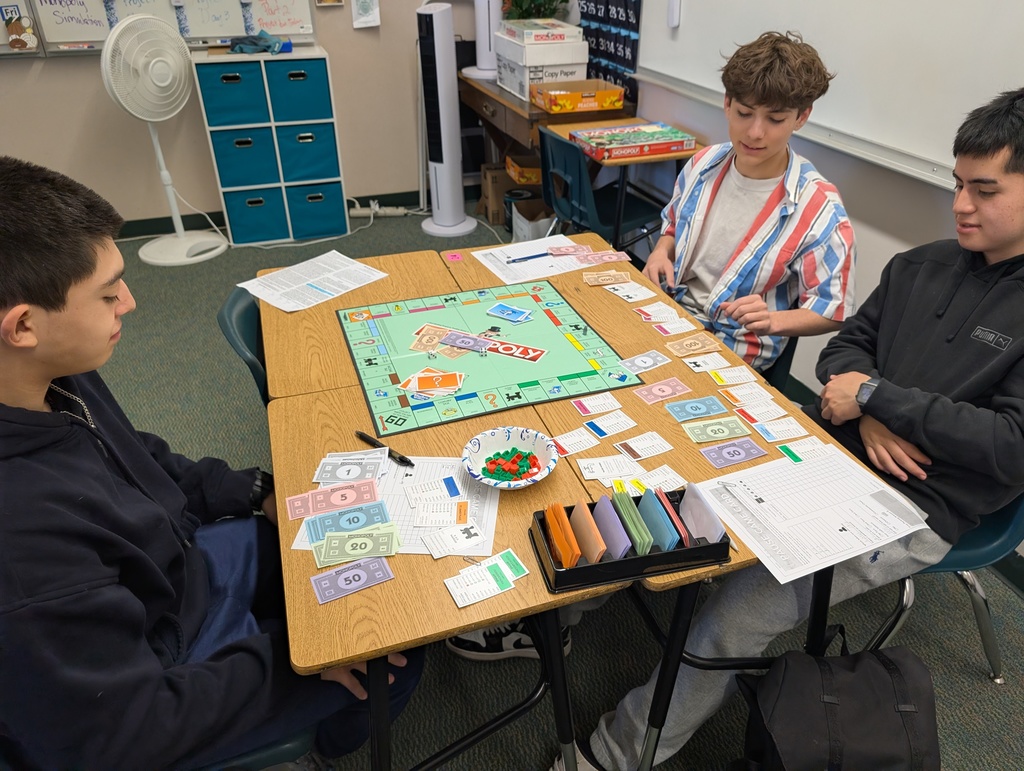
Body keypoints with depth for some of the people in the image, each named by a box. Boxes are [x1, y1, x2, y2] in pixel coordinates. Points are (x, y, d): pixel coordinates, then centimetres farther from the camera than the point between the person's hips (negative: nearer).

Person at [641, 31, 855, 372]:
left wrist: (773, 320, -28)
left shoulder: (818, 209, -16)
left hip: (733, 352, -6)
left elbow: (832, 310, -9)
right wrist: (661, 252, -3)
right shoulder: (703, 164, 0)